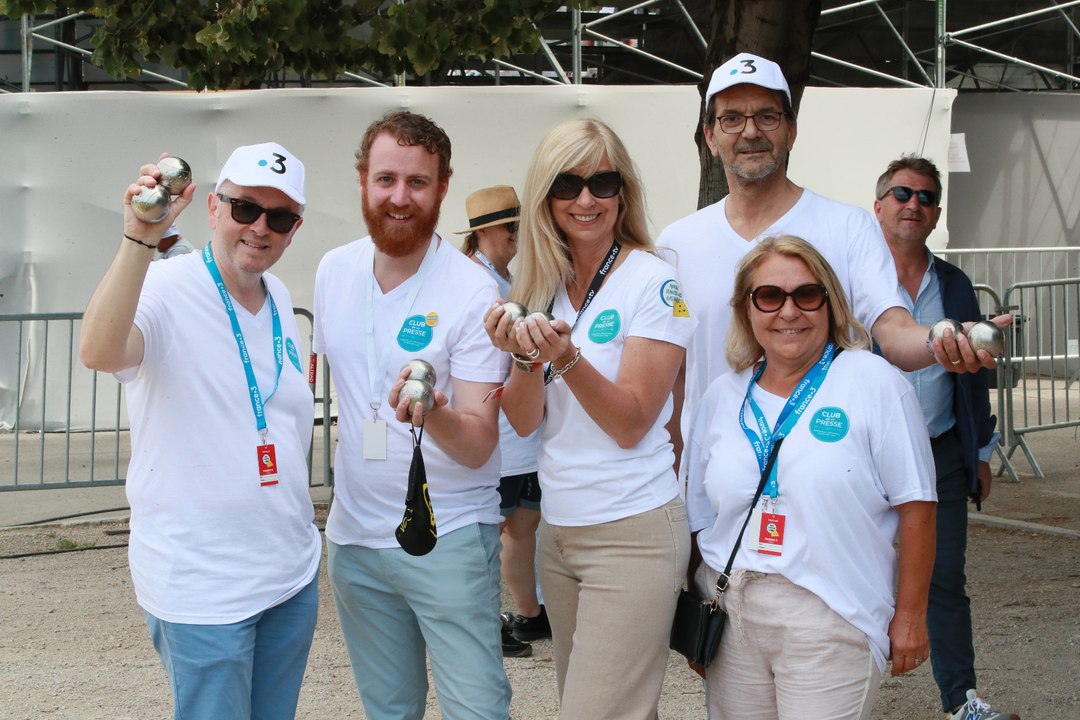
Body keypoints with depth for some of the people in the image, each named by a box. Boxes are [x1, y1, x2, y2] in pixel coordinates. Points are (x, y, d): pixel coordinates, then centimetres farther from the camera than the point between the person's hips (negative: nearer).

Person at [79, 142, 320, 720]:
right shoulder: (165, 290, -15)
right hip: (202, 586, -7)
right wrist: (140, 236, -44)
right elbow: (99, 353, -37)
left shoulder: (279, 299, 8)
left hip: (292, 572, 7)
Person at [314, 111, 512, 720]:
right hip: (354, 534, 5)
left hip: (449, 538, -5)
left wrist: (435, 416, -40)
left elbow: (478, 445, -19)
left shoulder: (473, 292, -15)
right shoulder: (335, 271, 2)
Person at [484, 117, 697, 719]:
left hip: (632, 533, -6)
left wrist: (567, 356, -29)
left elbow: (631, 424, -14)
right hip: (558, 529, 6)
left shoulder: (652, 281, -11)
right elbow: (525, 421, 3)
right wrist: (526, 356, -17)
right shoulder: (543, 287, 7)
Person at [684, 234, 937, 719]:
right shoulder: (722, 396, 11)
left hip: (829, 624, -4)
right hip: (729, 618, 4)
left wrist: (910, 616, -5)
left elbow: (915, 507, -4)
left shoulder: (873, 383, -3)